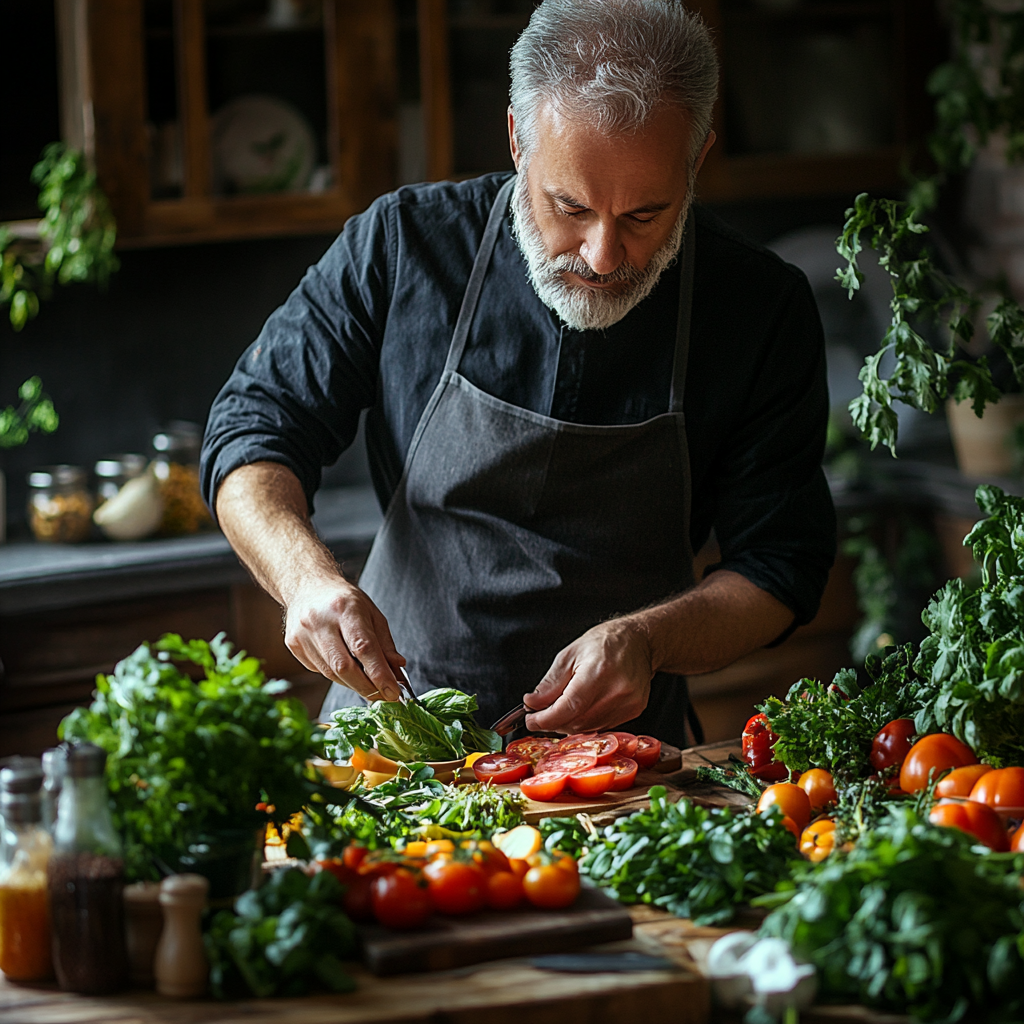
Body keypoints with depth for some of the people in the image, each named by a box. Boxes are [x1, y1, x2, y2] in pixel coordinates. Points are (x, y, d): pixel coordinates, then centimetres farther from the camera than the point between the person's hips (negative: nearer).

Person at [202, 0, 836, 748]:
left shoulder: (765, 310, -5)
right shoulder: (403, 245, -5)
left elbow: (780, 563, 0)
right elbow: (256, 427, 1)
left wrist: (648, 640, -21)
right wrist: (308, 576, -20)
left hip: (625, 745, 1)